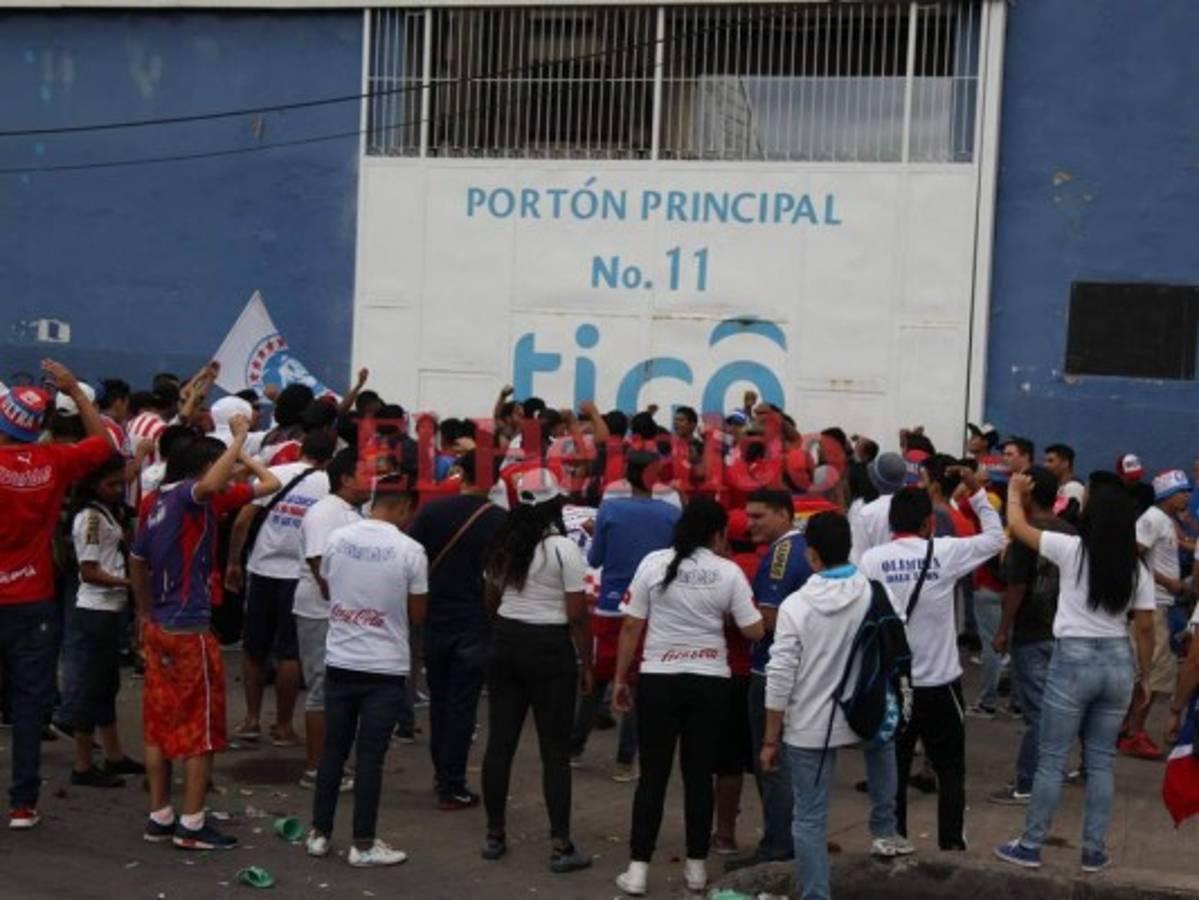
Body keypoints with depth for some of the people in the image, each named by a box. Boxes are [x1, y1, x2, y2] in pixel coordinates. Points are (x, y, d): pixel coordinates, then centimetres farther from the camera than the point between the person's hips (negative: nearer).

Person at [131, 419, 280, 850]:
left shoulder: (156, 501, 10)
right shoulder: (192, 494, -15)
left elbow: (137, 560, 19)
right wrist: (240, 440, -21)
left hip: (158, 626, 8)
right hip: (190, 629, -8)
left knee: (160, 722, 13)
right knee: (201, 728, 1)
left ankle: (159, 817, 19)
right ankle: (191, 824, 4)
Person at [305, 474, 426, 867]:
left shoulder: (337, 539, -2)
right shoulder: (410, 550, -12)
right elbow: (417, 615, -4)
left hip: (340, 662, 4)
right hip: (385, 668, -4)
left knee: (333, 750, 14)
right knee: (370, 756, 3)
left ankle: (320, 834, 21)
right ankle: (363, 844, 9)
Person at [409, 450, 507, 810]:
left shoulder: (432, 510, -3)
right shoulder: (501, 521, -8)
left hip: (435, 619, 2)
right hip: (476, 625, -2)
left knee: (439, 697, 17)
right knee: (463, 704, 2)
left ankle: (441, 773, 28)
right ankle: (452, 787, 3)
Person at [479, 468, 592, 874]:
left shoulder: (504, 545, 6)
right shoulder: (564, 549, -13)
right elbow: (577, 616, -13)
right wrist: (586, 665, -3)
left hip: (505, 643, 5)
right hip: (550, 648, -5)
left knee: (500, 742, 10)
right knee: (555, 750, 1)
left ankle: (495, 835, 19)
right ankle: (560, 846, 2)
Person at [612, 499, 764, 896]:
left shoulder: (654, 563, -3)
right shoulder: (729, 572, -4)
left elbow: (631, 627, -1)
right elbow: (754, 632, -2)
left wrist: (620, 678, 8)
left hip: (658, 680, 0)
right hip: (709, 682, 0)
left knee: (653, 775, 5)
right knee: (699, 775, 11)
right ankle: (696, 866, 17)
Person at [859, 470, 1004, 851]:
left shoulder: (871, 560, -6)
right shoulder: (944, 552, -8)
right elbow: (995, 537, 6)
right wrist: (976, 492, 13)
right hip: (939, 681, -1)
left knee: (893, 769, 11)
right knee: (950, 769, 12)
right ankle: (951, 843, 12)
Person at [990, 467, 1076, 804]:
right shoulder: (1071, 533, 6)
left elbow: (1016, 587, -16)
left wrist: (1003, 631, -8)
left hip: (1031, 635, -7)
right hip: (1064, 632, 7)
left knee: (1037, 712, -4)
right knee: (1053, 708, 14)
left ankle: (1027, 786, 0)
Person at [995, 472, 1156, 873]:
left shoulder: (1072, 549, -9)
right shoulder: (1137, 568, 1)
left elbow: (1017, 525, 2)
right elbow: (1144, 628, 4)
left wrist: (1015, 491, 20)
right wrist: (1146, 677, 14)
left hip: (1073, 660, -4)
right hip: (1118, 662, 4)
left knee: (1051, 758, 5)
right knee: (1101, 761, 12)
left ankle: (1030, 846, 10)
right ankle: (1094, 851, 15)